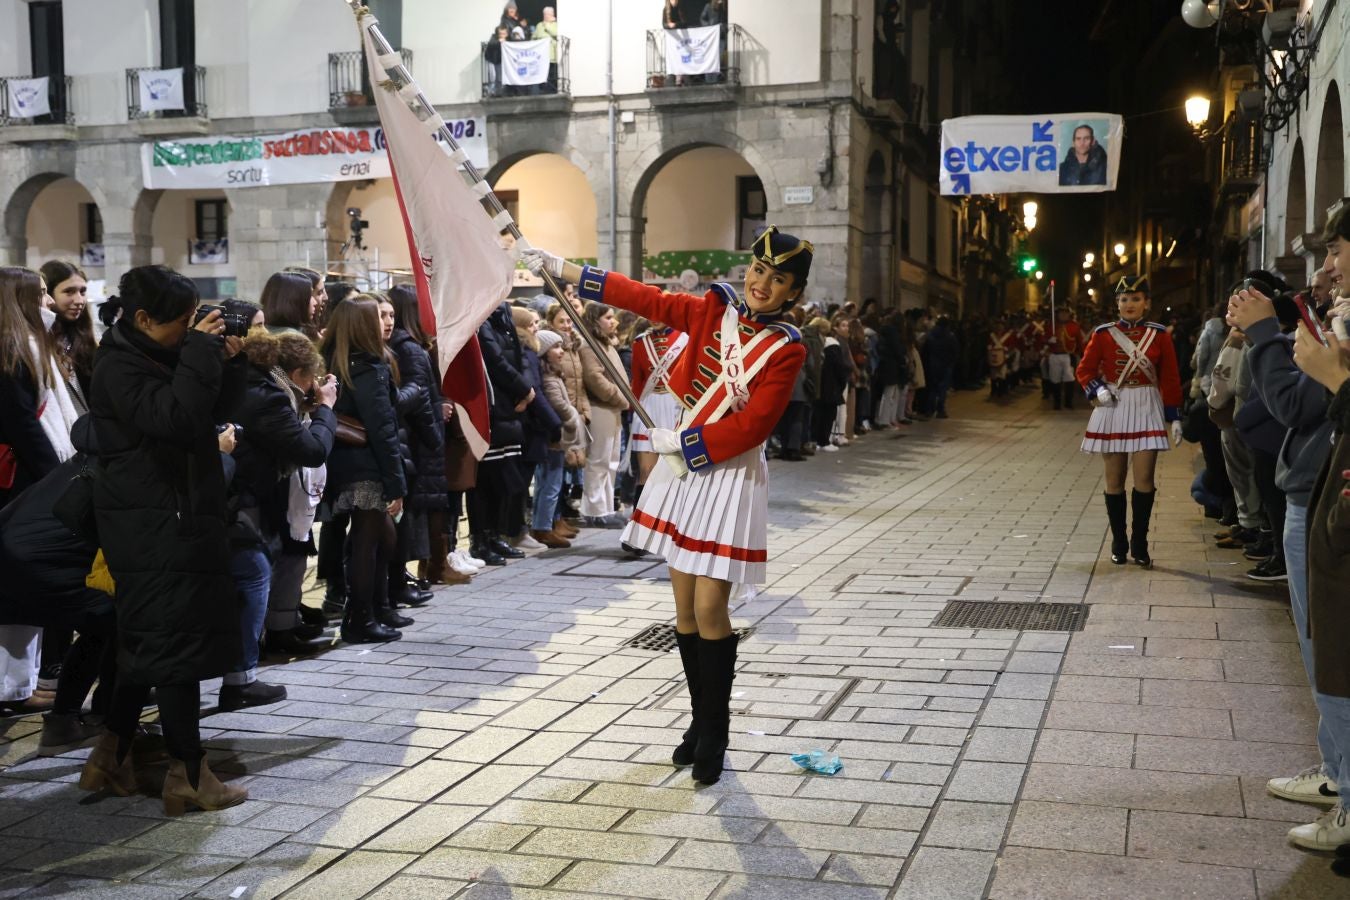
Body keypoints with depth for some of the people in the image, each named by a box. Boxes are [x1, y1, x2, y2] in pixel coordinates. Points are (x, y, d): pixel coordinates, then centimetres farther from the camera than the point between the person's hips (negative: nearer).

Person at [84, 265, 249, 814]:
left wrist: (229, 362, 1)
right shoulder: (119, 367, -14)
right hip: (156, 528, -10)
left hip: (177, 521, 10)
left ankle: (111, 758, 23)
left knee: (146, 641, 15)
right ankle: (188, 774, 0)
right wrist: (200, 351, -23)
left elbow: (215, 410, 16)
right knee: (177, 642, -6)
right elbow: (176, 418, -28)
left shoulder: (161, 355, 14)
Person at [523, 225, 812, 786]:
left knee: (709, 609, -7)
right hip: (682, 468, 5)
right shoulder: (713, 310, 3)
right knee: (685, 608, 9)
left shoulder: (787, 350, -10)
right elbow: (641, 297, 3)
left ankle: (714, 735, 10)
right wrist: (558, 268, 2)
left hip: (729, 476, -5)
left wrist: (679, 440, -13)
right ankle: (701, 720, 23)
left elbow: (751, 426, -15)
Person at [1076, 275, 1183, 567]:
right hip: (1113, 410, 0)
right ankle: (1118, 544, 16)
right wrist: (1098, 390, -15)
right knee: (1115, 480, 5)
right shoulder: (1103, 333, 0)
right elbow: (1085, 370, 4)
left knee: (1144, 480, -5)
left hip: (1147, 410, 0)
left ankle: (1139, 545, 6)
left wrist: (1174, 418, 1)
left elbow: (1170, 379, 4)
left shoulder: (1159, 334, 1)